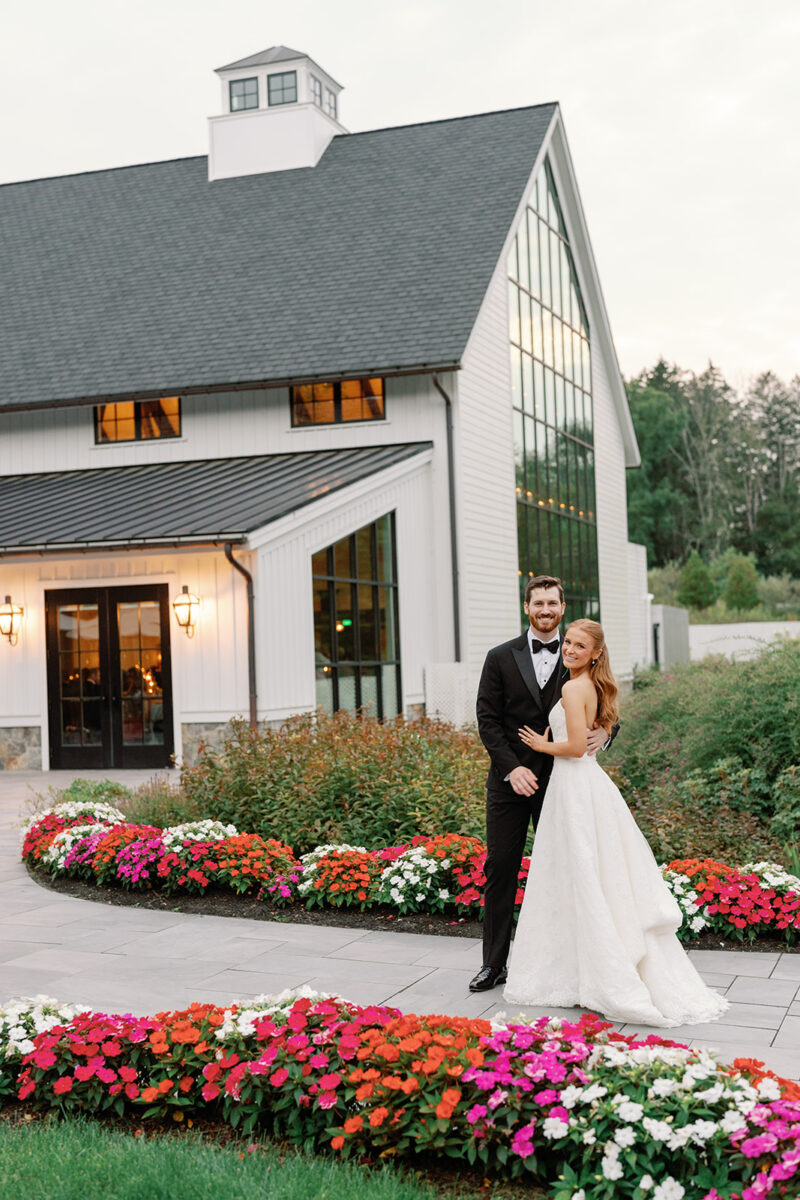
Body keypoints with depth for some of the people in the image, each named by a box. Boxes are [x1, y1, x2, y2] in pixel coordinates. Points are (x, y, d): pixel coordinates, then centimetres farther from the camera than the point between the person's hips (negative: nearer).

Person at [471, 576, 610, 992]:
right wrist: (511, 768, -13)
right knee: (500, 871, 4)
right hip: (511, 782, 0)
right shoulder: (501, 658, 2)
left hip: (560, 782, 0)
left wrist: (603, 733, -17)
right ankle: (494, 963, 13)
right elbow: (488, 719, -1)